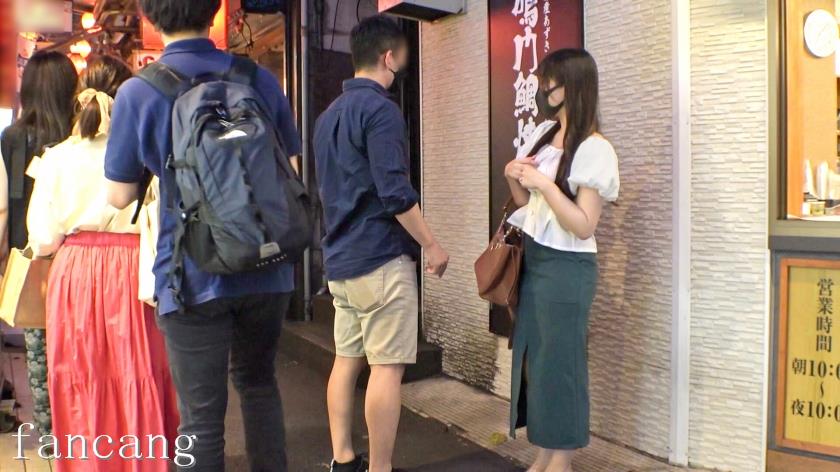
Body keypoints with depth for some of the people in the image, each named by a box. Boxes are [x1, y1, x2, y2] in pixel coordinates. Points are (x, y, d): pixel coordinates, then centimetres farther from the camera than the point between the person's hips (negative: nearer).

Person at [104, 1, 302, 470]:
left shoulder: (138, 92, -7)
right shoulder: (261, 79, -1)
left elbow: (120, 195, 1)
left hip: (193, 277, -3)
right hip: (266, 271, 3)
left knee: (202, 415, 7)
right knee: (258, 383, 24)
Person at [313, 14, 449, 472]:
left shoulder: (329, 114, 15)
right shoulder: (380, 109, -13)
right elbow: (394, 192, -19)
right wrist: (432, 246, -10)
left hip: (339, 258, 9)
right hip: (380, 258, -9)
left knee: (346, 359, 13)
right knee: (387, 366, -2)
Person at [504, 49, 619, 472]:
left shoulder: (595, 150, -13)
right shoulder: (544, 133, 10)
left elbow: (584, 227, -19)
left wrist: (544, 183, -22)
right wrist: (513, 176, 0)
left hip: (564, 268, -8)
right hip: (531, 259, 8)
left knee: (558, 361, 1)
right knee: (531, 357, 11)